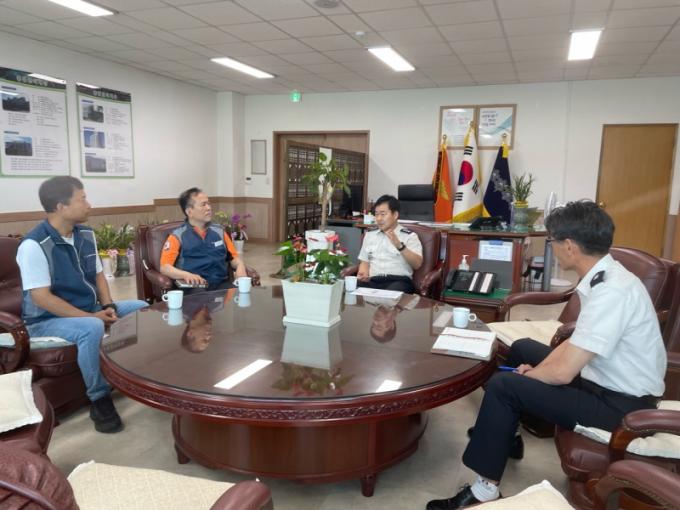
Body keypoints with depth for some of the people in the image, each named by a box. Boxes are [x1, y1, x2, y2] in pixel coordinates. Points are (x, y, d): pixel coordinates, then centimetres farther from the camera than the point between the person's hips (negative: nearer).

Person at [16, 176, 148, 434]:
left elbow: (98, 275, 11)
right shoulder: (34, 245, -21)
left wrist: (108, 306, -7)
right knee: (92, 329, -37)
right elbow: (41, 298, -24)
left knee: (141, 308, -1)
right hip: (47, 320, -8)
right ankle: (100, 400, -19)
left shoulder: (86, 234, 3)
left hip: (90, 310, 8)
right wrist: (91, 316, -27)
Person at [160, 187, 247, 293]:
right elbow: (164, 267, -2)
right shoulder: (178, 236, 6)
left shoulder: (219, 231, 18)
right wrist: (186, 275, -22)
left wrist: (240, 267, -2)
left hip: (222, 283, 4)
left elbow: (234, 256, 22)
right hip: (195, 286, -4)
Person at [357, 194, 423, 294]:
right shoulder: (369, 235, 22)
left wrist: (399, 245, -18)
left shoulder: (409, 236, 7)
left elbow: (417, 264, -5)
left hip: (399, 281, -3)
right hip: (372, 281, 4)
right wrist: (363, 275, -3)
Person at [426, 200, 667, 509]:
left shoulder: (611, 292, -29)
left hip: (620, 405, -9)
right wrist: (535, 368, 0)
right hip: (607, 381, 10)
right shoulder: (605, 277, 0)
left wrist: (526, 377, -9)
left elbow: (563, 372, -28)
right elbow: (575, 343, 10)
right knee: (523, 348, 19)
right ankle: (503, 435, 34)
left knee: (502, 386, -17)